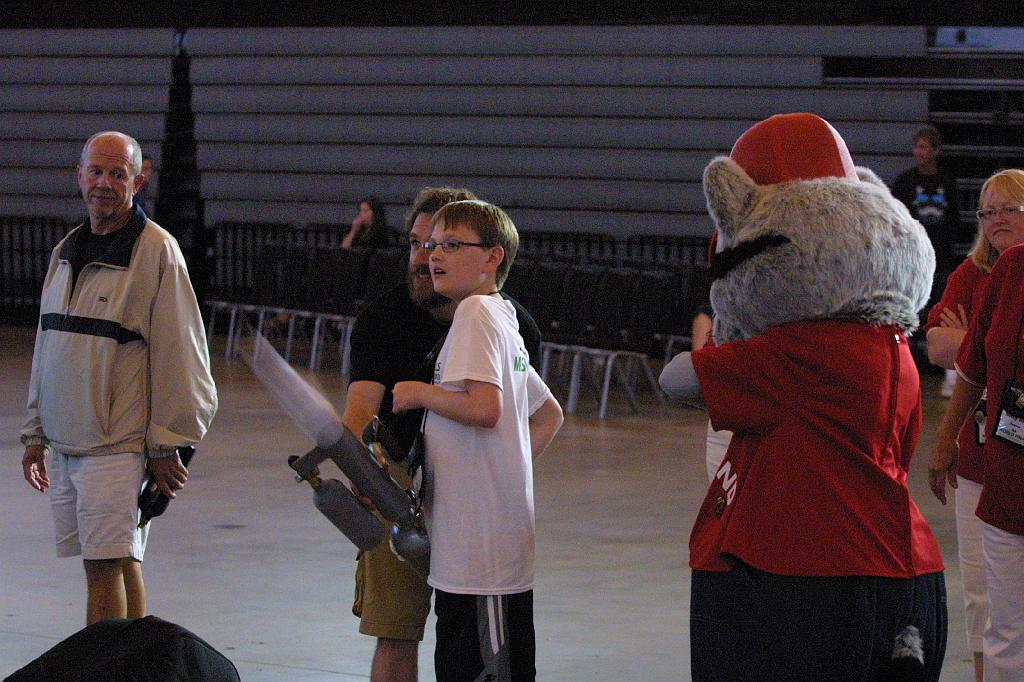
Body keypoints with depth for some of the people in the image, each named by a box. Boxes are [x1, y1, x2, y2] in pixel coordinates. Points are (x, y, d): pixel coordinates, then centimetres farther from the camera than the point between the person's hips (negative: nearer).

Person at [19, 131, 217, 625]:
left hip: (120, 446, -7)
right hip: (65, 445, 7)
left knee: (106, 566, -10)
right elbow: (46, 350, 22)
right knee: (119, 564, 8)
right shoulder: (66, 252, 15)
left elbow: (180, 353, -9)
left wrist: (166, 446, -11)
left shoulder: (156, 251, -7)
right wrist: (36, 433, 20)